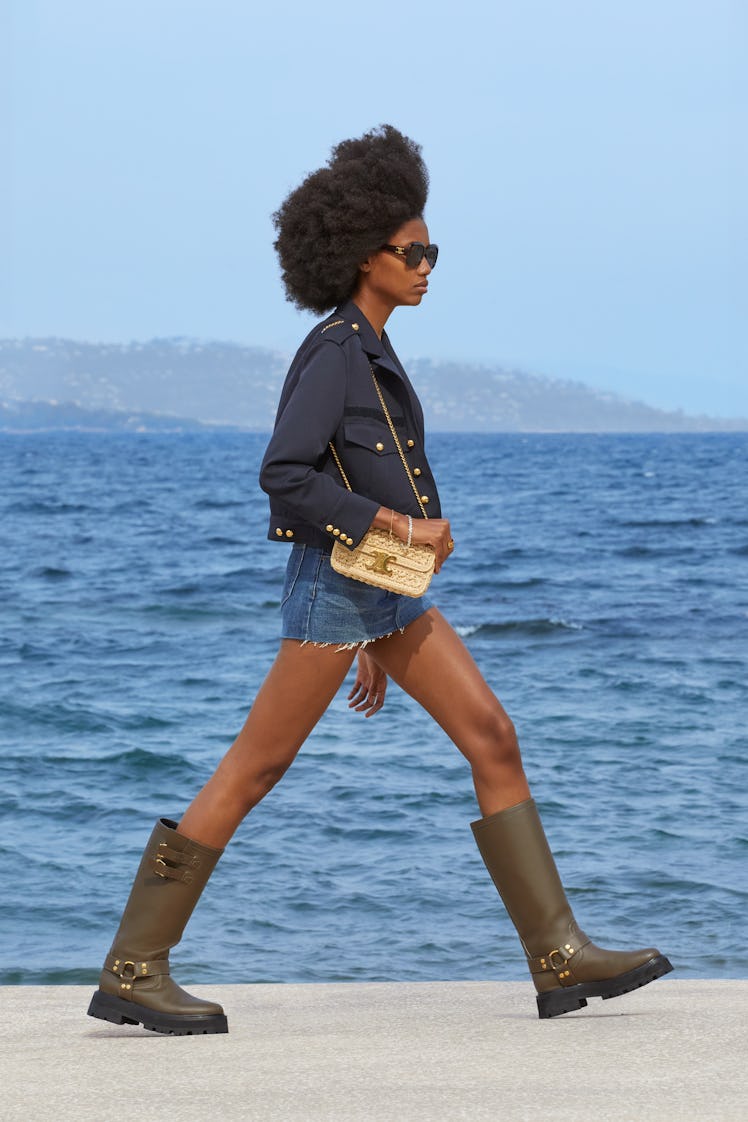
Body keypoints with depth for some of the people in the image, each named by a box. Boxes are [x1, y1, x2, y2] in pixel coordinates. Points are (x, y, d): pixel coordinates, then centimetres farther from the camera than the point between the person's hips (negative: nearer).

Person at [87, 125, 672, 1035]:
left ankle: (560, 957, 3)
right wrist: (400, 525, -19)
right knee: (252, 772, -5)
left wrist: (375, 641, 21)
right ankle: (132, 971, 3)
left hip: (389, 590, 9)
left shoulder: (370, 353, 16)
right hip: (335, 585, -9)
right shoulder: (334, 350, -13)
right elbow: (284, 475, -23)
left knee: (494, 740, 3)